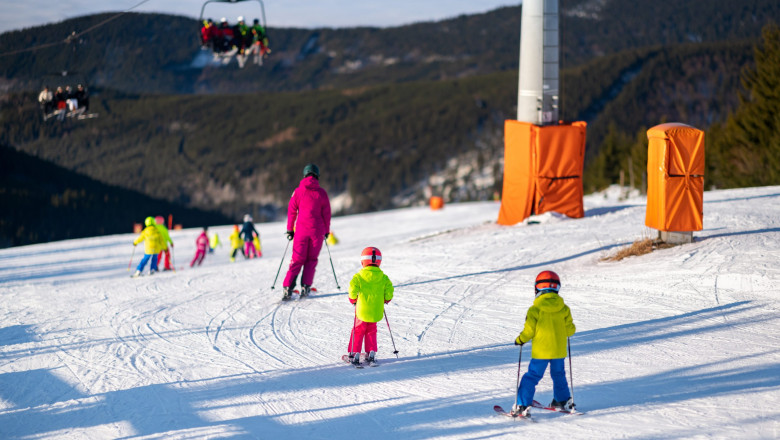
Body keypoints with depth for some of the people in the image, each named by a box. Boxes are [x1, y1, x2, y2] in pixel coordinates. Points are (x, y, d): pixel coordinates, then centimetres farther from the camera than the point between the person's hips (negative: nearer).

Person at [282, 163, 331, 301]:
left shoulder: (298, 191, 0)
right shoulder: (321, 193, 0)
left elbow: (291, 211, 2)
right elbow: (326, 213, 4)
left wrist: (290, 229, 10)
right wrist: (326, 230, 15)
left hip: (301, 229, 0)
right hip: (317, 230, 0)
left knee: (297, 259, 4)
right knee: (311, 259, 11)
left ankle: (288, 288, -8)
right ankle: (305, 287, 2)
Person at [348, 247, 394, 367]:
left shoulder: (358, 277, -10)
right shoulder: (383, 278, -2)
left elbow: (353, 290, -18)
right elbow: (389, 291, -5)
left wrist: (353, 300, 2)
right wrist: (385, 300, 15)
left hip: (362, 311, -2)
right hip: (376, 312, 2)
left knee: (358, 331, 12)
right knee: (371, 332, 21)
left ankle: (355, 354, 11)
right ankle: (371, 353, 15)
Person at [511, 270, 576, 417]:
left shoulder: (535, 309, -13)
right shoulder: (564, 309, -2)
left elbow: (529, 331, -10)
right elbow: (570, 329, 3)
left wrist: (520, 340, 7)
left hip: (541, 351, -4)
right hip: (559, 350, 4)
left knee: (532, 376, 1)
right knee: (558, 375, 24)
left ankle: (522, 405, -4)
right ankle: (564, 401, 34)